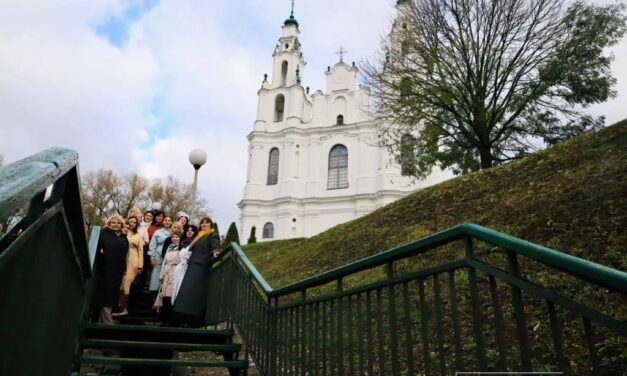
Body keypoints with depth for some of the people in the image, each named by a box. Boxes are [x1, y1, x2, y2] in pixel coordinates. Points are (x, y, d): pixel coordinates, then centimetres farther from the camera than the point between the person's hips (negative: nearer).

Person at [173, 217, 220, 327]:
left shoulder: (213, 235, 1)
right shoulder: (199, 236, 25)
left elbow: (215, 245, -20)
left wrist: (215, 252, -40)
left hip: (202, 267, -8)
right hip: (193, 267, 8)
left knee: (195, 292, -16)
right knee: (187, 292, 1)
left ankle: (195, 321, -15)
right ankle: (188, 320, 3)